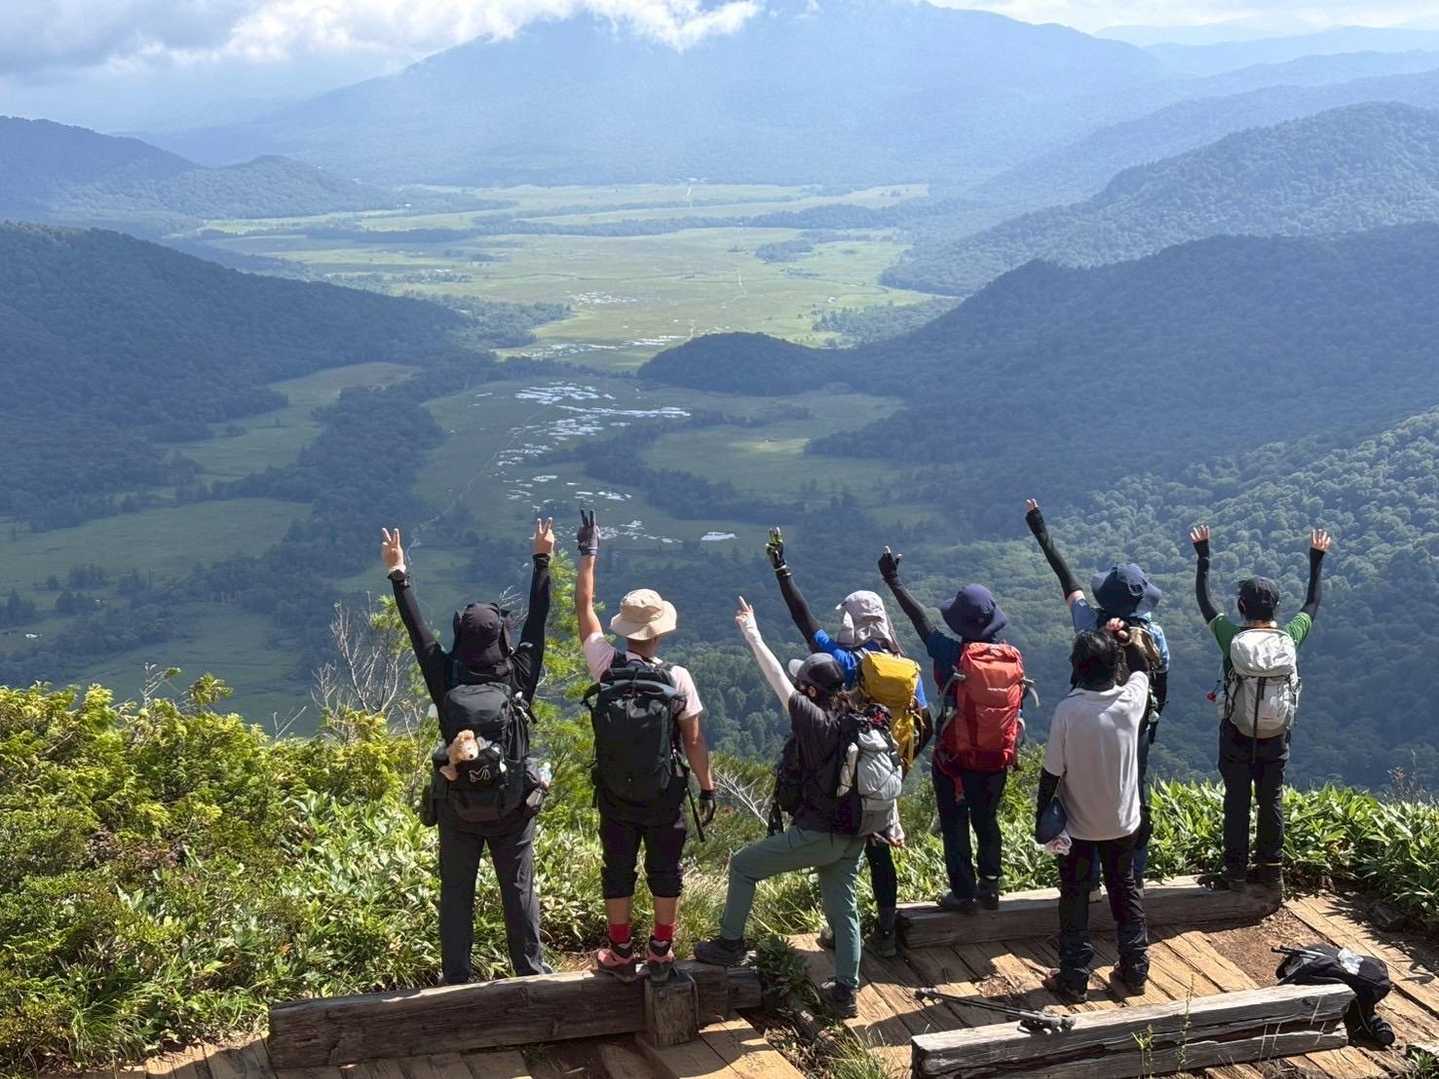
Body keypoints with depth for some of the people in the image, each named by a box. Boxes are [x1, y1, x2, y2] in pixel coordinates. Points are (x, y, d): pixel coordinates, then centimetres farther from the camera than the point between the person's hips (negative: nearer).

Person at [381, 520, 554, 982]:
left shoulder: (446, 682, -13)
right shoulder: (519, 678, -12)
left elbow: (417, 629, -5)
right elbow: (536, 622, -4)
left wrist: (397, 573, 3)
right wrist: (542, 561, 5)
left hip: (457, 809, 0)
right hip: (514, 808, 0)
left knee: (456, 894, 9)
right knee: (519, 890, 11)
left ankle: (456, 978, 13)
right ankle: (531, 968, 18)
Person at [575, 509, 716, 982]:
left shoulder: (606, 665, -14)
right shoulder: (678, 678, -17)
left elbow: (584, 605, -2)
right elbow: (694, 740, -12)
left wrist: (588, 553, 8)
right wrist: (708, 787, 1)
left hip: (615, 793, 1)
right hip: (666, 794, -1)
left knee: (618, 872, 15)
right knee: (666, 873, 15)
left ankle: (621, 955, 24)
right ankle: (660, 954, 22)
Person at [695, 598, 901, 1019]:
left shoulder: (815, 721, -17)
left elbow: (777, 679, -10)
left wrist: (752, 635, -1)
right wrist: (893, 826, 14)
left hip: (814, 835, -7)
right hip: (853, 837, 7)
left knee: (743, 865, 12)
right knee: (843, 909, 16)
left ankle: (730, 944, 20)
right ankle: (846, 991, 20)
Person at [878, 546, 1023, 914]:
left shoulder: (957, 656, -20)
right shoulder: (1014, 658, -7)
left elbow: (922, 621, -13)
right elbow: (1017, 708, 1)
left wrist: (893, 581, -5)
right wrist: (1010, 753, 14)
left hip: (956, 759, -4)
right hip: (999, 759, 4)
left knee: (955, 826, 10)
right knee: (987, 821, 21)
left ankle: (964, 894, 15)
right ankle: (990, 887, 27)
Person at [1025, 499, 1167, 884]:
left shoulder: (1092, 624, -14)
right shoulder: (1154, 634, -10)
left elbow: (1066, 578, -5)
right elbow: (1162, 691, -2)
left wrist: (1041, 532, 4)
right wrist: (1152, 725, 14)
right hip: (1138, 726, 1)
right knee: (1136, 794, 14)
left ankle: (1091, 875, 15)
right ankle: (1135, 874, 22)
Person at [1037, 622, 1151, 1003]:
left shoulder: (1067, 711, -22)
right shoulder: (1130, 701, -13)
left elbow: (1051, 773, -15)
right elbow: (1141, 670, 13)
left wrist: (1041, 819, -4)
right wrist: (1127, 639, 5)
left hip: (1078, 826, -3)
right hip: (1123, 823, 3)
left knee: (1075, 897, 11)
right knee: (1125, 892, 20)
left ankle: (1073, 979, 15)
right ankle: (1134, 971, 27)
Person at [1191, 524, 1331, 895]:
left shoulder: (1232, 639, -18)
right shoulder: (1290, 639, -11)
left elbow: (1203, 599, -4)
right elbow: (1312, 603, 7)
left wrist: (1202, 555, 4)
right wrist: (1317, 560, 18)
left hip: (1237, 737, -2)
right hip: (1276, 738, 2)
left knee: (1237, 802, 8)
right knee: (1272, 801, 12)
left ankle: (1236, 872, 13)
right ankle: (1272, 870, 18)